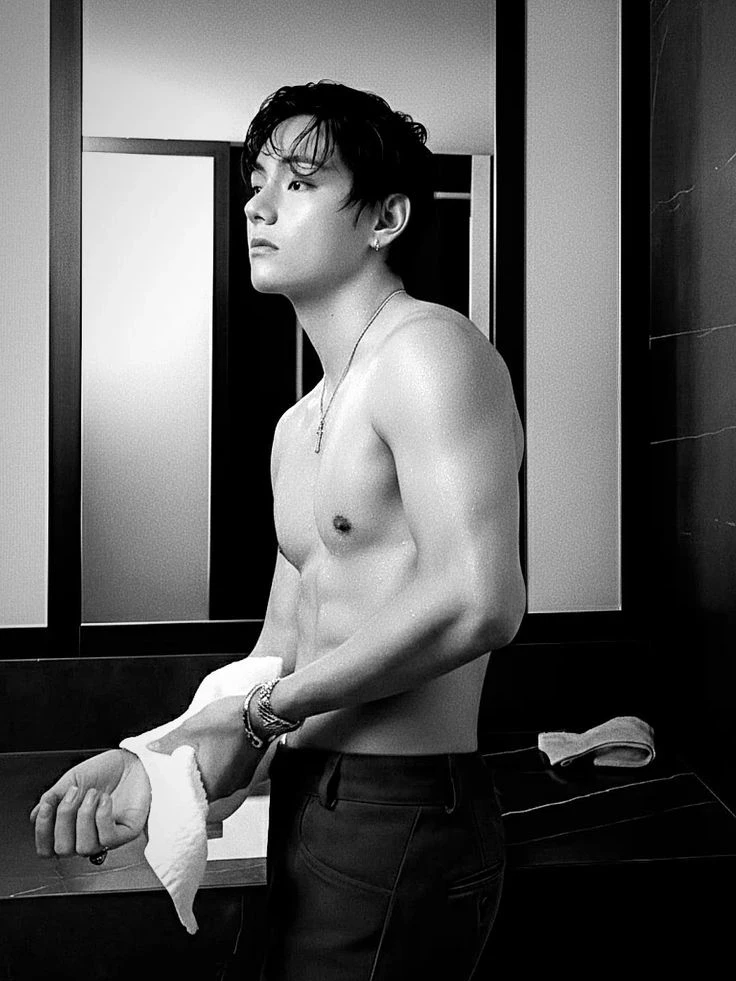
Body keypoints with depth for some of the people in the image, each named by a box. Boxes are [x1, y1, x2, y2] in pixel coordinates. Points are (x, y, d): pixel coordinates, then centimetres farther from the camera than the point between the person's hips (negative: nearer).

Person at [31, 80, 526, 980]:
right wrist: (172, 757, -4)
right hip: (309, 806, 8)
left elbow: (479, 602, -26)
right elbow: (281, 646, 12)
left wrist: (268, 706, -17)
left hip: (398, 819, -8)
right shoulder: (298, 427, 14)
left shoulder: (429, 351, -14)